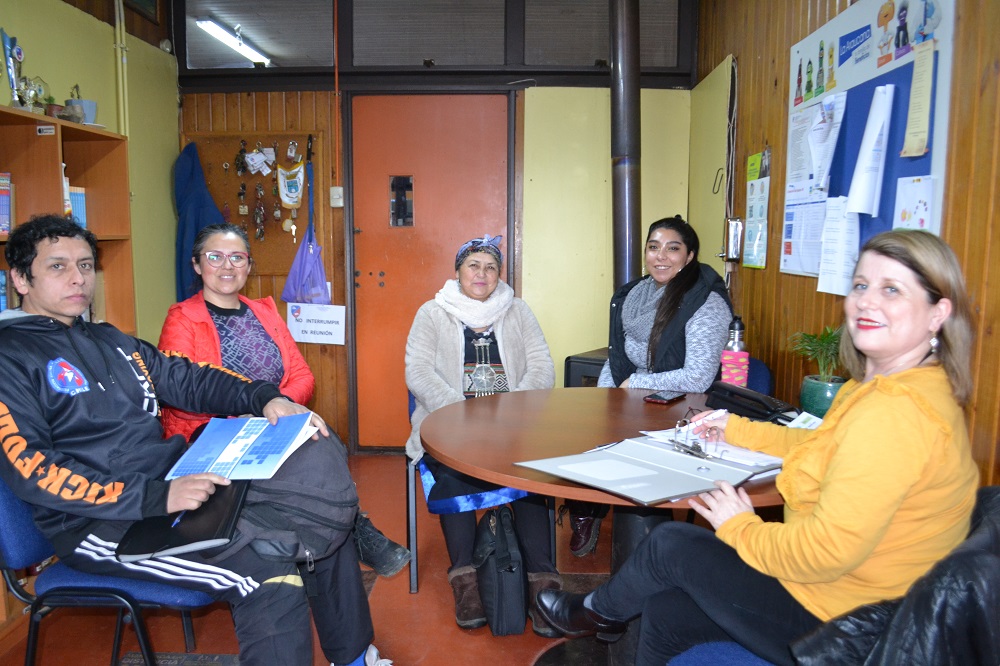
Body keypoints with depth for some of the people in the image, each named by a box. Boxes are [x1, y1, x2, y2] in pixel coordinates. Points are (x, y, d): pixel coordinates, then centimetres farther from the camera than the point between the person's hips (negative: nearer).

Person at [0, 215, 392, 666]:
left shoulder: (109, 340, 18)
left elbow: (189, 379, 16)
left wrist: (265, 398, -4)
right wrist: (156, 498, -25)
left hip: (175, 484, 8)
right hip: (100, 522, -7)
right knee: (269, 577, -27)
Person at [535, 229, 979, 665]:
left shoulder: (894, 413, -31)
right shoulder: (883, 387, 4)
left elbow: (826, 552, -32)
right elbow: (821, 446, 22)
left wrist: (739, 527, -14)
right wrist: (736, 430, 23)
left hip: (841, 626, -9)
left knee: (669, 545, 4)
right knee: (666, 613, 10)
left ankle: (597, 611, 35)